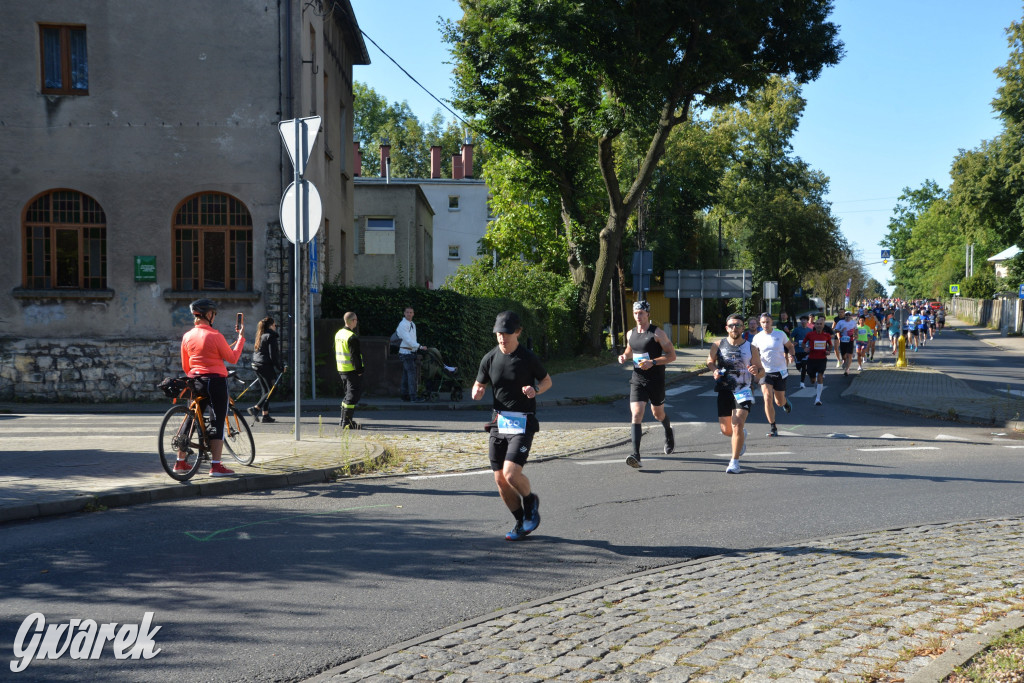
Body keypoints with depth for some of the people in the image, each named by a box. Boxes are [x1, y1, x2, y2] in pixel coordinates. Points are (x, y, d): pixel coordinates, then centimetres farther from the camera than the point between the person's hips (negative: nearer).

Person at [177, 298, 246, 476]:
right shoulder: (215, 336, -12)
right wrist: (241, 336, 3)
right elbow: (233, 358, -5)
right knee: (218, 423, -1)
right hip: (216, 381, -6)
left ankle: (180, 462, 20)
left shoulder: (187, 336, 6)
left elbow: (185, 366, 13)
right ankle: (216, 466, -3)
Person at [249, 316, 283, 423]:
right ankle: (255, 408, -11)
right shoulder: (271, 336, -10)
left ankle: (265, 415, 10)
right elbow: (273, 354, -15)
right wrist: (281, 367, -9)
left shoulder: (260, 336, 15)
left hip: (257, 366, 9)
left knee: (265, 390, 12)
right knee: (270, 390, -1)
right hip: (266, 366, -9)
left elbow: (255, 352, 19)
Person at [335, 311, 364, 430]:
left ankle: (343, 419, 24)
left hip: (341, 370, 9)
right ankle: (346, 422, -5)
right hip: (352, 370, -9)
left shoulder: (338, 334, 12)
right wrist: (359, 370, -14)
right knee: (353, 395, -4)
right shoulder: (352, 337, -18)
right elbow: (355, 356, -20)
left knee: (348, 394, 20)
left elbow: (335, 353, 19)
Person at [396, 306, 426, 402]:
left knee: (406, 374, 10)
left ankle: (405, 395, 14)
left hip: (411, 352, 9)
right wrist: (420, 347, -20)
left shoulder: (413, 324, 16)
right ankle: (413, 396, -16)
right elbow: (407, 340, -19)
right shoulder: (402, 325, -13)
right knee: (411, 373, -13)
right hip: (405, 352, -9)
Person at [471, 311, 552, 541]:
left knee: (511, 473, -19)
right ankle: (521, 523, 25)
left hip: (522, 423, -4)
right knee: (500, 480, 4)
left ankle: (531, 501, 14)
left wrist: (535, 389, -14)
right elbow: (478, 386, 13)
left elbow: (547, 380, 8)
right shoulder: (489, 358, 3)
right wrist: (476, 392, -12)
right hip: (498, 422, 4)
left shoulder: (528, 357, -6)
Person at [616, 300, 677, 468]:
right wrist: (624, 356, 3)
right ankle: (636, 455, -20)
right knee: (636, 415, -13)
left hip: (656, 380, -3)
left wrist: (652, 362, -22)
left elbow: (672, 355, -9)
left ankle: (669, 432, 51)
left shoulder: (657, 333, -8)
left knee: (658, 414, 14)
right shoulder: (630, 334, 8)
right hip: (637, 379, 3)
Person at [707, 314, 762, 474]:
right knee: (725, 429, 7)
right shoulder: (718, 345, -1)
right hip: (724, 391, 2)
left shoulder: (751, 348, -2)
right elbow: (710, 361, 15)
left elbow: (761, 370, 5)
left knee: (737, 425, -17)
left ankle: (735, 461, -3)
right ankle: (741, 437, 44)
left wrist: (756, 371, -19)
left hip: (743, 392, -2)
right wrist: (714, 370, -7)